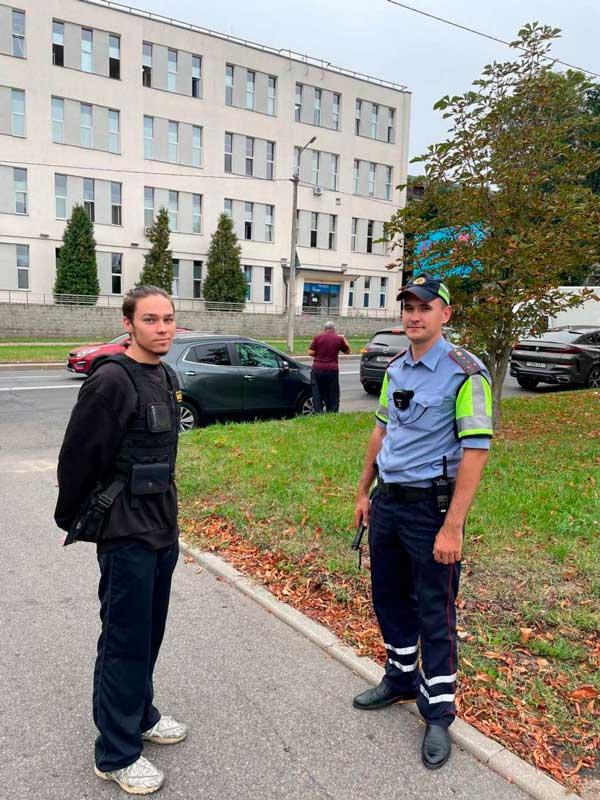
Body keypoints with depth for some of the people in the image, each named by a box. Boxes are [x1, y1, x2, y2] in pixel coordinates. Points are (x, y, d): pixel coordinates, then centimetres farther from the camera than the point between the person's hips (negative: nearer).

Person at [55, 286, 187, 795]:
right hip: (126, 533, -8)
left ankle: (140, 715, 40)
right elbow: (78, 455, -14)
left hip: (163, 528, 8)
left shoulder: (166, 377, 8)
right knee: (125, 639, 4)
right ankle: (117, 754, 21)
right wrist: (72, 519, -3)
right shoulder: (112, 381, -18)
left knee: (150, 631, 20)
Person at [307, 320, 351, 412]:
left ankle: (318, 413, 6)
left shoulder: (317, 337, 0)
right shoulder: (339, 338, 3)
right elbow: (347, 351, 16)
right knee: (332, 395, 9)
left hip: (317, 368, 0)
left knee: (317, 394, 7)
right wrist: (344, 339, 26)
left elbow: (310, 352, -4)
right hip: (332, 369, 0)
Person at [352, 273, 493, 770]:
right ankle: (401, 679, 41)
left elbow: (475, 451, -18)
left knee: (435, 613, 5)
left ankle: (438, 715, 23)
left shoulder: (465, 373, -15)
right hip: (386, 502, 7)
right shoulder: (396, 368, 7)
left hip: (430, 505, -7)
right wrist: (364, 492, 16)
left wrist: (452, 527, -21)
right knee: (389, 598, 19)